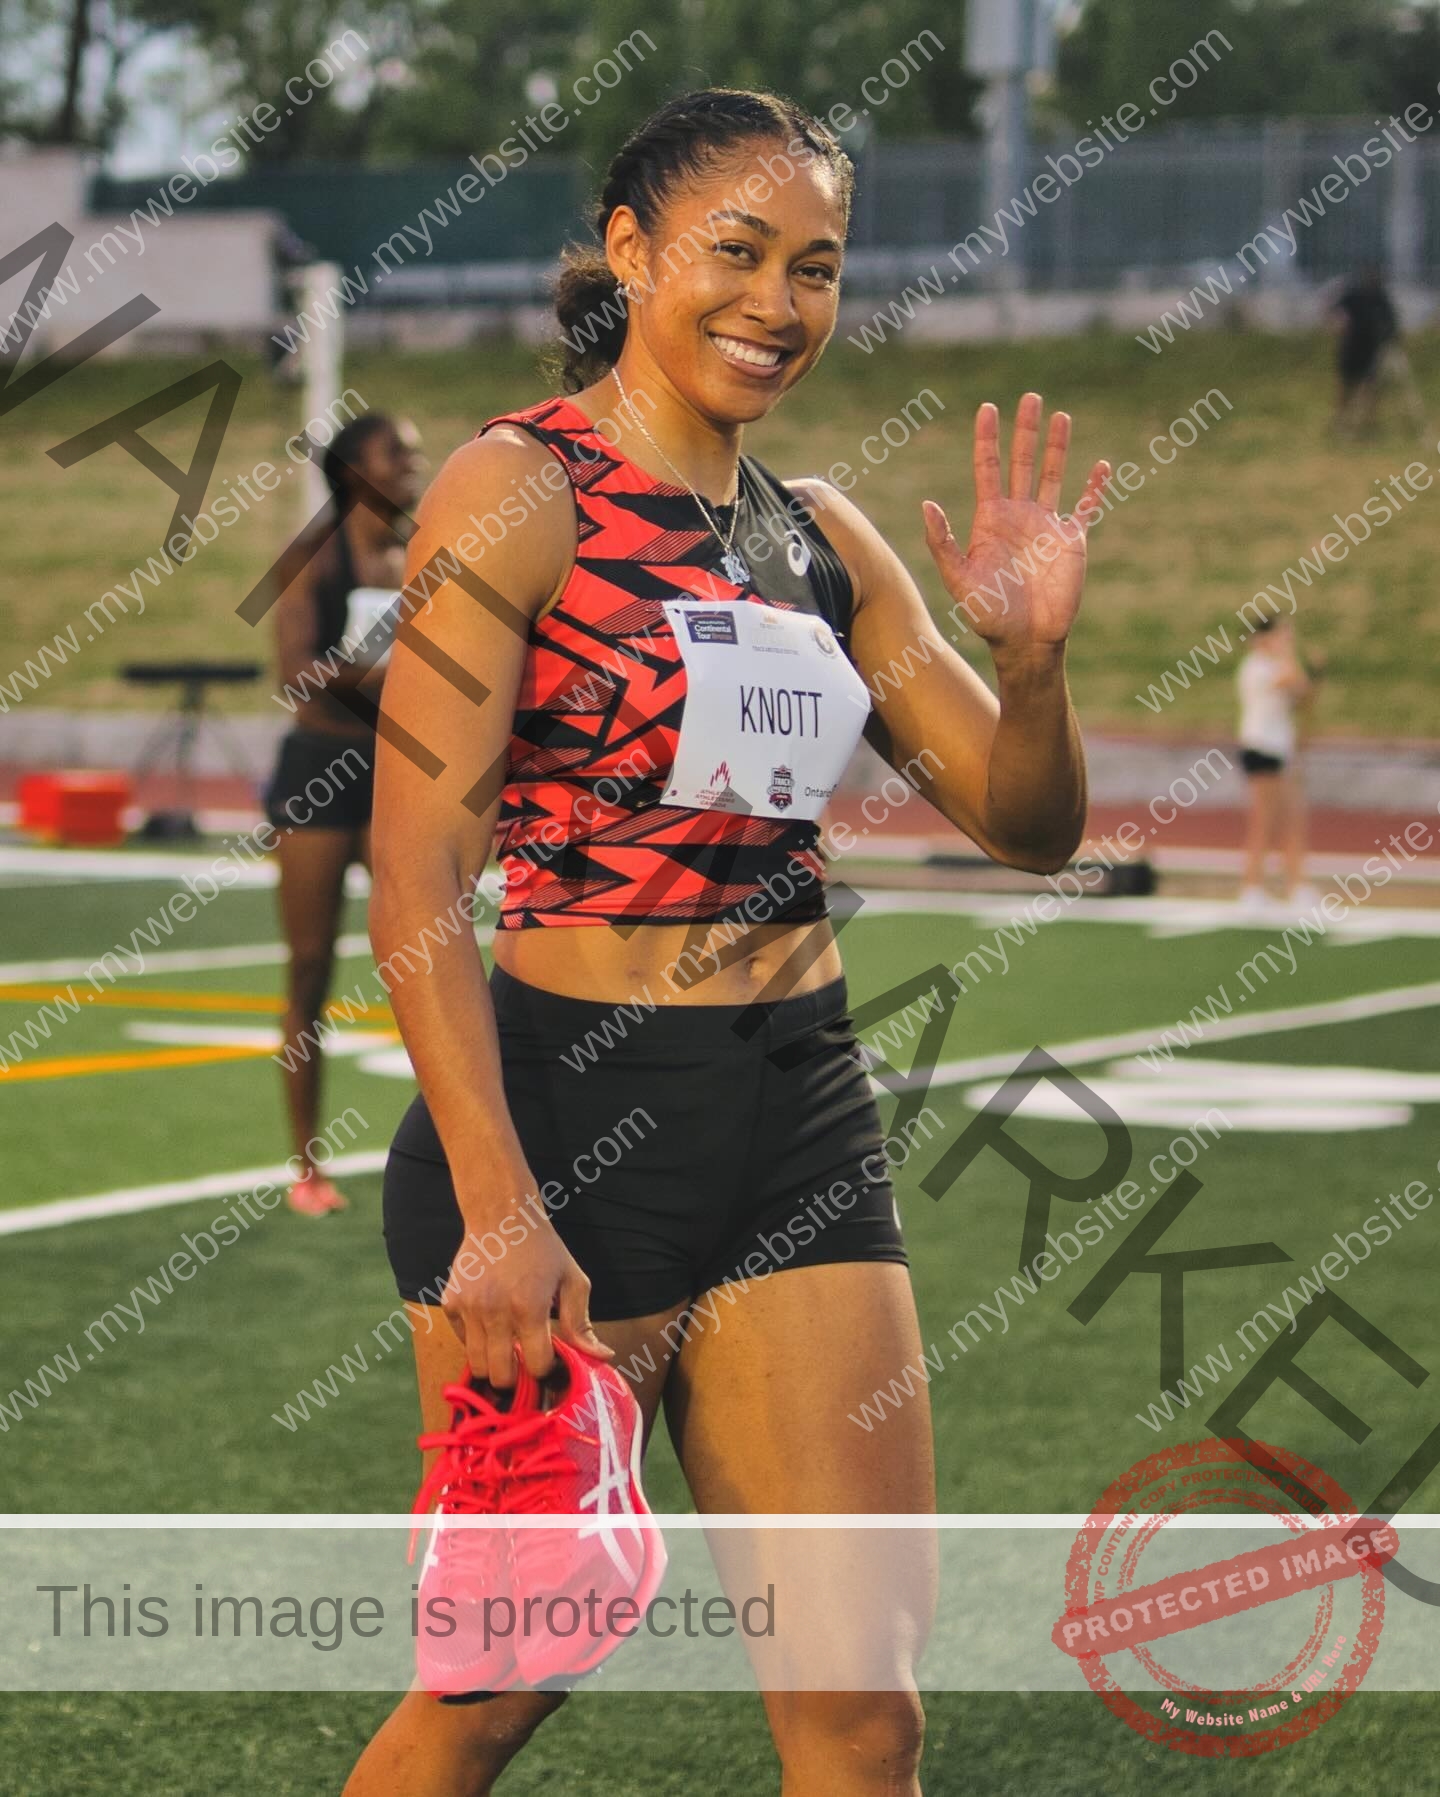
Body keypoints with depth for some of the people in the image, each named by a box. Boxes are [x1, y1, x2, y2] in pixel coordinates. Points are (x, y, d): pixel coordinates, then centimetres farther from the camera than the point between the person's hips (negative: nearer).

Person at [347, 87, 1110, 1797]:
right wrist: (496, 1209, -20)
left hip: (803, 1129, 6)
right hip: (563, 1119, -6)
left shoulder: (821, 536, 12)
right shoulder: (520, 489, -6)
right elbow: (414, 871, -13)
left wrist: (1033, 654, -6)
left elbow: (1027, 826, 15)